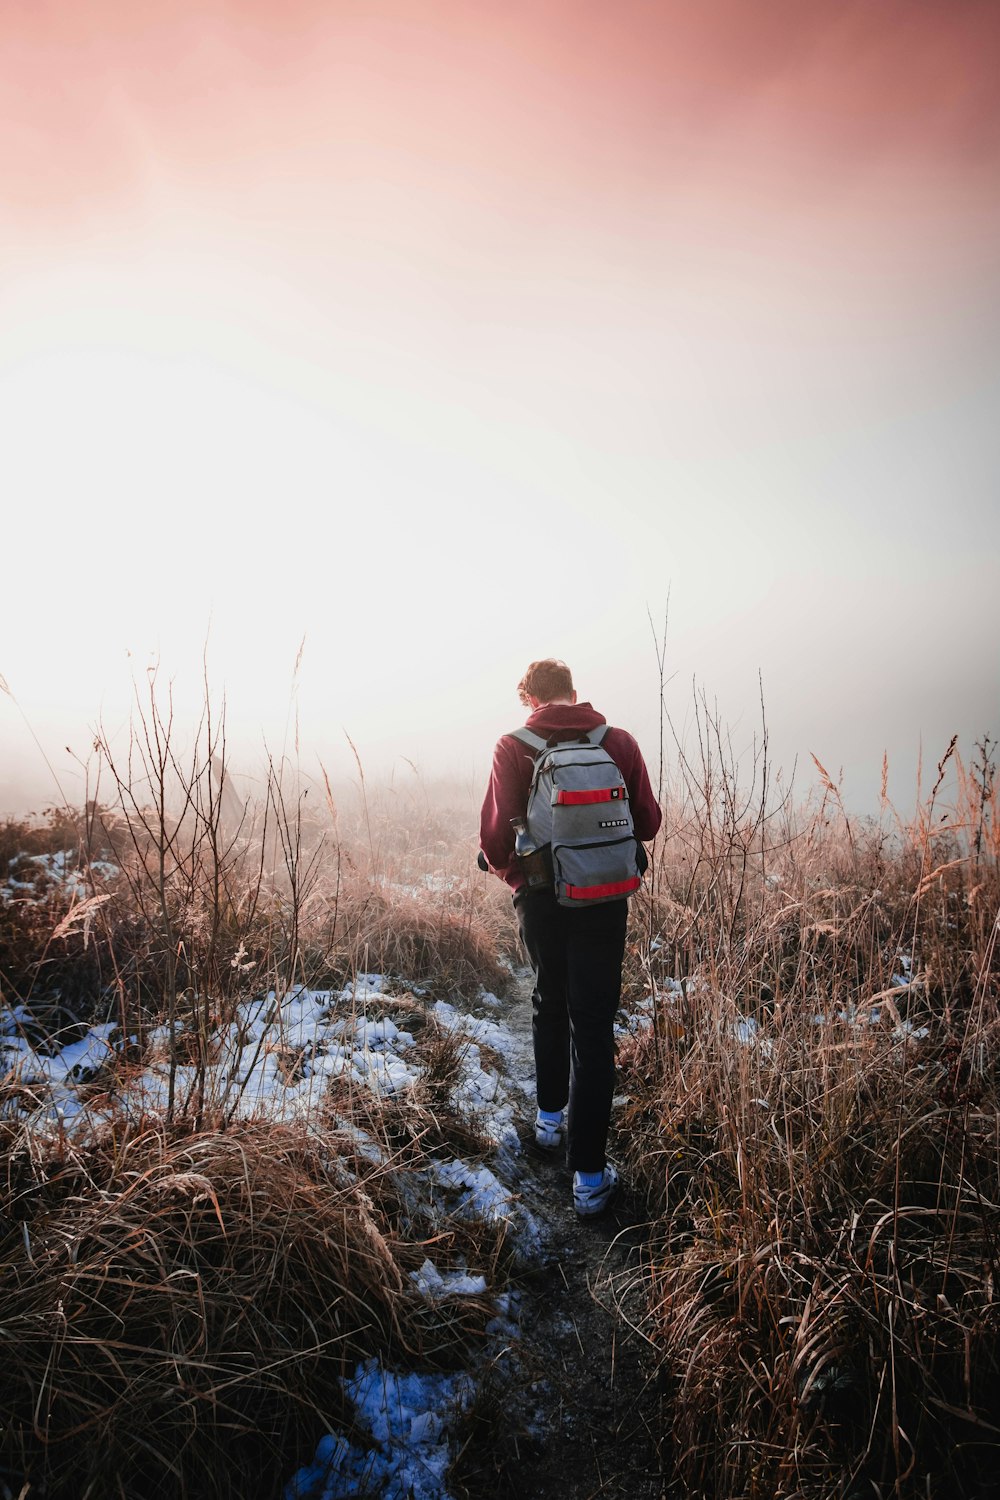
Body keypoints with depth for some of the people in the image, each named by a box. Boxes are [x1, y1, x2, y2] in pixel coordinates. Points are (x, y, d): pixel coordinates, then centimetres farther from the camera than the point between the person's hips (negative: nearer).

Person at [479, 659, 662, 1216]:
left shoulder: (513, 749, -7)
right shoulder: (620, 742, -4)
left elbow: (496, 835, -11)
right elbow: (647, 822, 1)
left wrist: (513, 875, 10)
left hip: (540, 899, 1)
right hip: (604, 901, 0)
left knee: (549, 1006, 24)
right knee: (593, 1029, 5)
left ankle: (550, 1118, 39)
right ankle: (589, 1174, 10)